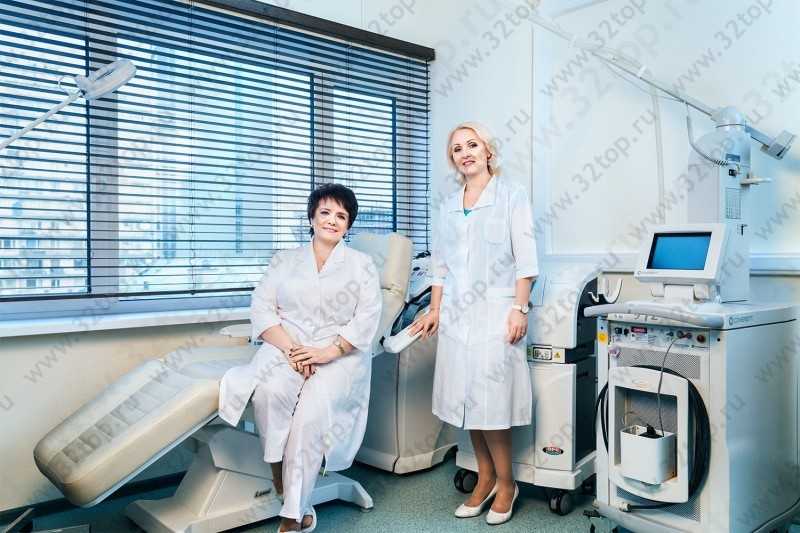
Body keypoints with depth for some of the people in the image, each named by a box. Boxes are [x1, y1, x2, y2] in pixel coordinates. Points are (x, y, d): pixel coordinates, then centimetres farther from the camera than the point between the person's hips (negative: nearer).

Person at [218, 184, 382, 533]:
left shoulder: (361, 265, 10)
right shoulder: (284, 261, 15)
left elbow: (367, 319, -1)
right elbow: (261, 309, 4)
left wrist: (328, 352, -15)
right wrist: (289, 347, -13)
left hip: (340, 354, -2)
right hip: (286, 347, 2)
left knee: (313, 409, -28)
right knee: (270, 391, -31)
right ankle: (278, 476, -14)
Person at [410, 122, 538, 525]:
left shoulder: (511, 196, 1)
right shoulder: (448, 205, 15)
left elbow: (524, 259, -6)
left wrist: (519, 309, -14)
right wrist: (434, 309, 11)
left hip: (494, 310, -5)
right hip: (457, 313, 5)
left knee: (490, 401, -6)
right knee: (466, 399, 7)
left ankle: (505, 483, 13)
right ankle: (485, 478, 22)